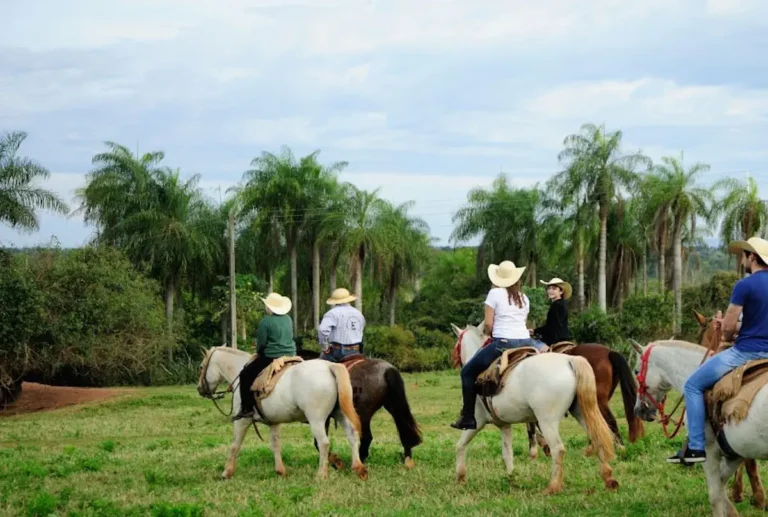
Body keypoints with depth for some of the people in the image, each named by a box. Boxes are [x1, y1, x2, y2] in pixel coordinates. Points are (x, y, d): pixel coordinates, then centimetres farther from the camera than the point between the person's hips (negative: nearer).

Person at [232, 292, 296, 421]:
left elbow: (261, 343, -10)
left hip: (270, 357, -7)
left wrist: (258, 352, 11)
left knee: (245, 375, 4)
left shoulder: (266, 321, -13)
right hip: (289, 356, 7)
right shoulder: (288, 319, 9)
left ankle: (247, 408, -2)